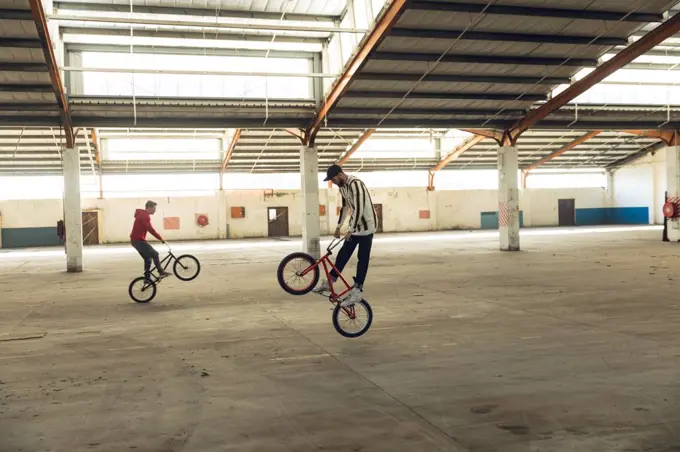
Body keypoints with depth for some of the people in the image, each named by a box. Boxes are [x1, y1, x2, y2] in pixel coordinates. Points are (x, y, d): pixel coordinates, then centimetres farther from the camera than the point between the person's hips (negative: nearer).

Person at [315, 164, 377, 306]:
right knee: (343, 253, 9)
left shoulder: (355, 184, -24)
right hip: (355, 224, 9)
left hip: (366, 224, -8)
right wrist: (339, 226, 19)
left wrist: (350, 230, -25)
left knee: (363, 259, -6)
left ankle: (357, 291, -6)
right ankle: (329, 282, 14)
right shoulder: (342, 187, 6)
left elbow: (359, 209, -27)